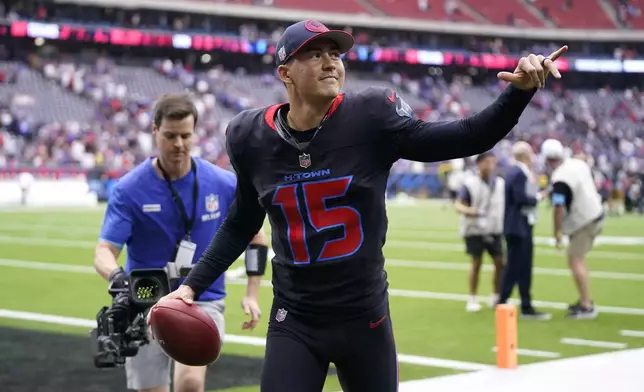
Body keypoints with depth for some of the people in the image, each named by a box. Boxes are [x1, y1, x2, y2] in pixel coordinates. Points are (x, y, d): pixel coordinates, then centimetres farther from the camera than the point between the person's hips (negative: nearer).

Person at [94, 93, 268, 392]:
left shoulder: (223, 184, -5)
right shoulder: (129, 189, -10)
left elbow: (255, 235, 9)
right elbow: (105, 250, -14)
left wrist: (252, 294, 1)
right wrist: (116, 276, -37)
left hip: (202, 301, 0)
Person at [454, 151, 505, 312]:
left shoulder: (500, 183, 3)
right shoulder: (470, 183, -9)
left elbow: (505, 204, 16)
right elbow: (458, 205, -13)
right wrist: (469, 211, -32)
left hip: (494, 230, 4)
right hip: (474, 230, -4)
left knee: (500, 262, -1)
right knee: (476, 263, 0)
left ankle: (496, 297, 14)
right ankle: (472, 299, 12)